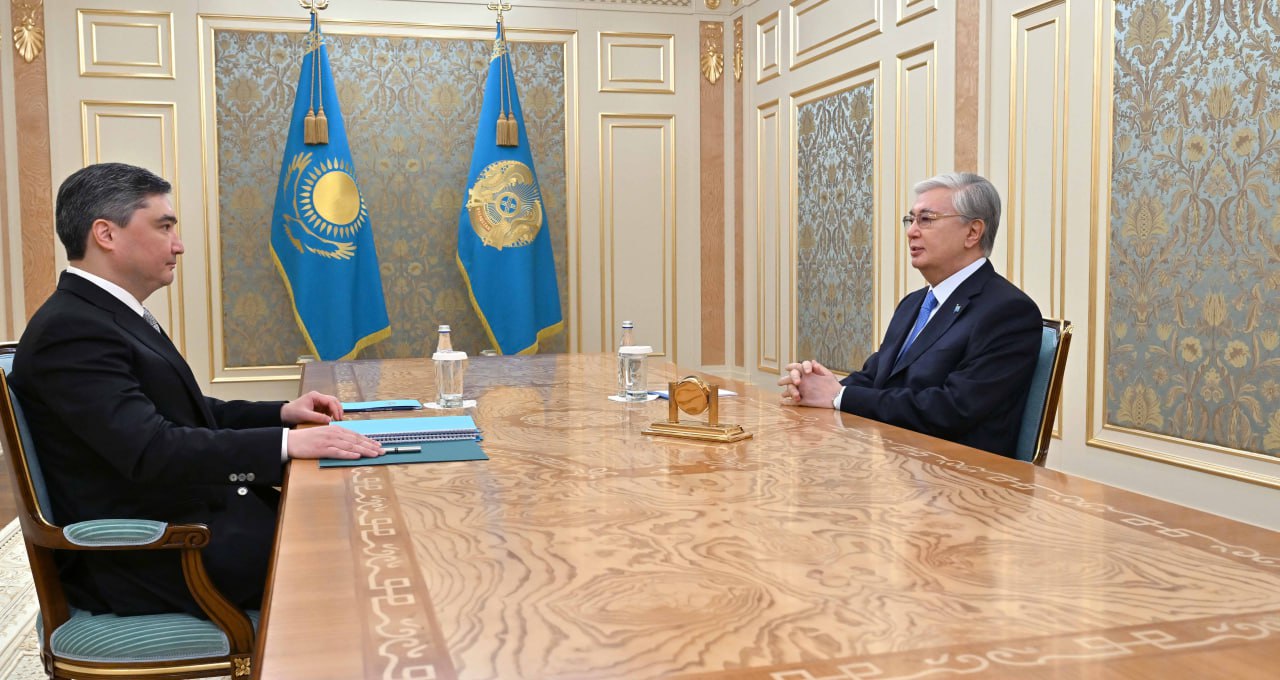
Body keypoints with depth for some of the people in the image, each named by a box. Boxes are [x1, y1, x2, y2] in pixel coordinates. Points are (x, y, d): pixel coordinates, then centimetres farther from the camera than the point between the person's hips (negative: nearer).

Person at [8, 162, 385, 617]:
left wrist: (281, 413, 6)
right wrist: (287, 443, -28)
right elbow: (152, 451, -28)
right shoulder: (70, 331, -19)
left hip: (190, 512, 9)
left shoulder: (115, 314, 13)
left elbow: (185, 413, 19)